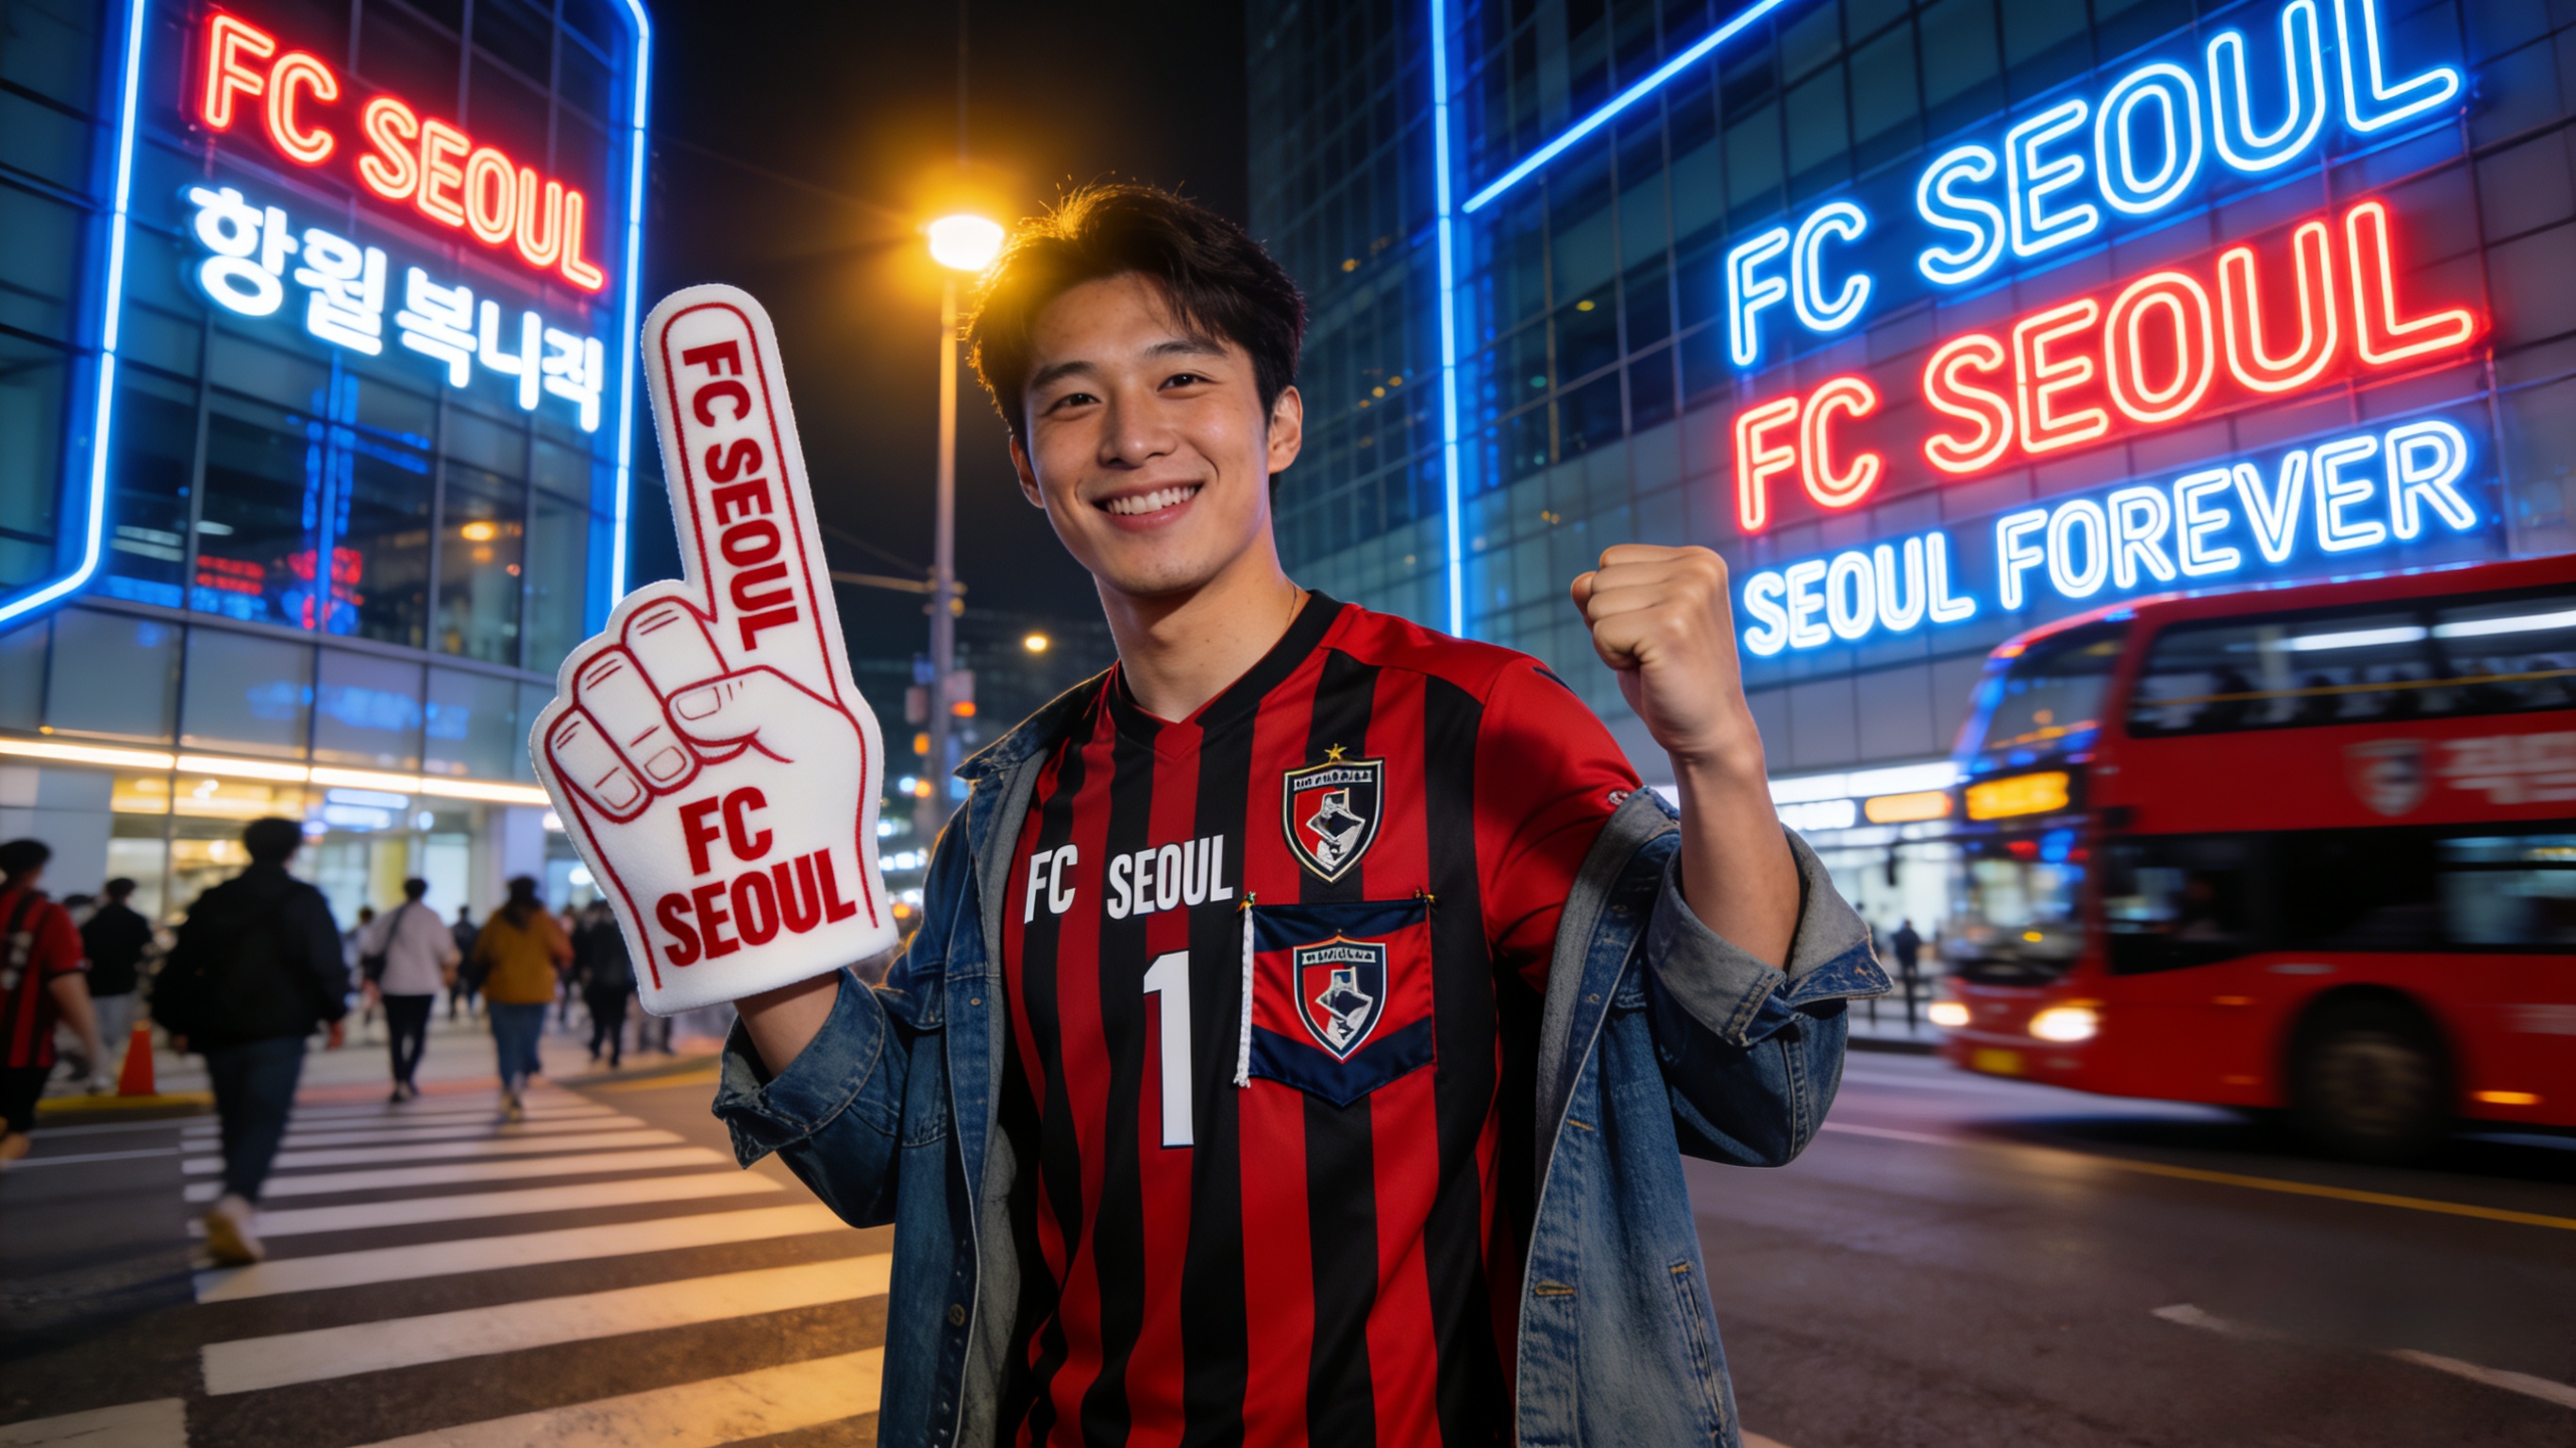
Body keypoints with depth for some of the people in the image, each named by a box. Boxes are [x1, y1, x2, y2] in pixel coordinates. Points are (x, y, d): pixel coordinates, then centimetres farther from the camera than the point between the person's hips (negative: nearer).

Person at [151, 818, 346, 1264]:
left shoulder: (212, 901, 11)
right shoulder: (303, 900, -3)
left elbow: (179, 967, 12)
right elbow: (327, 963, -10)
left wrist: (177, 1024, 21)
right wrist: (336, 1013, 3)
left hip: (220, 1031, 5)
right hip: (279, 1030, -5)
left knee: (235, 1123, 15)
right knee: (265, 1121, -7)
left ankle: (233, 1225, 21)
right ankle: (236, 1201, -31)